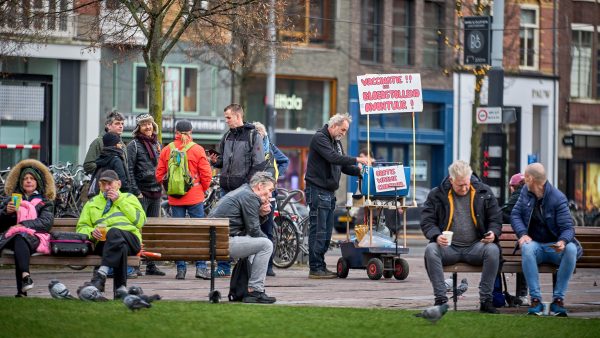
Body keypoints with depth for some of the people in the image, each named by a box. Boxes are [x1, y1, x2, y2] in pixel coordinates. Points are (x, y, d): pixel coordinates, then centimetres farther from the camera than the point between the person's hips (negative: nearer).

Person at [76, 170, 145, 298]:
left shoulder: (129, 198, 28)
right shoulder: (92, 203, 34)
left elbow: (140, 221, 9)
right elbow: (82, 227, 22)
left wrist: (119, 201, 7)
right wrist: (91, 232, -2)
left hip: (130, 239, -1)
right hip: (102, 242, 1)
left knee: (114, 233, -40)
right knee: (121, 247, -40)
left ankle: (101, 274, -52)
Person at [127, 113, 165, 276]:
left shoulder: (157, 144, 16)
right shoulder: (134, 145, -4)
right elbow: (129, 170, -9)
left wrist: (162, 187, 14)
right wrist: (136, 192, -15)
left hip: (156, 192, 6)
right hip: (142, 192, -6)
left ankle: (151, 265, 12)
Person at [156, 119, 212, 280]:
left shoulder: (166, 150, 1)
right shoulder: (197, 150, -6)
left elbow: (159, 175, 4)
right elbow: (206, 174, -5)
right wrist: (203, 189, 13)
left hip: (174, 199, 2)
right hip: (195, 197, -2)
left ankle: (180, 268, 6)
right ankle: (201, 267, -2)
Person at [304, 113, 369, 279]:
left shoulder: (336, 142, 19)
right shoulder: (319, 138, -10)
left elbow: (342, 166, 20)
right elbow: (333, 158, -23)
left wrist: (359, 171, 4)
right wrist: (356, 160, -23)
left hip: (329, 193, 9)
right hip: (317, 190, -9)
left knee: (327, 231, 10)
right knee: (318, 231, -10)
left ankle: (321, 266, 14)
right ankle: (315, 268, -9)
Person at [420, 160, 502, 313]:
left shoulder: (483, 192, 8)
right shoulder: (437, 195, 5)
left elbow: (496, 219, 11)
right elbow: (427, 221, 3)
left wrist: (493, 233, -12)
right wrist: (436, 236, -18)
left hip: (475, 246, 0)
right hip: (449, 247, 0)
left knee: (492, 250, -33)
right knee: (430, 250, -32)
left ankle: (485, 300, -24)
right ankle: (440, 299, -28)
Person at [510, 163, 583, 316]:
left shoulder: (558, 198, -10)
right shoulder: (526, 191, 6)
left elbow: (567, 227, -13)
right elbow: (515, 215, 5)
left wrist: (563, 241, -36)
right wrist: (522, 233, -16)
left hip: (555, 247, -2)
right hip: (535, 245, 2)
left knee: (571, 249, -36)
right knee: (527, 248, -35)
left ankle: (558, 299, -30)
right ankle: (535, 299, -35)